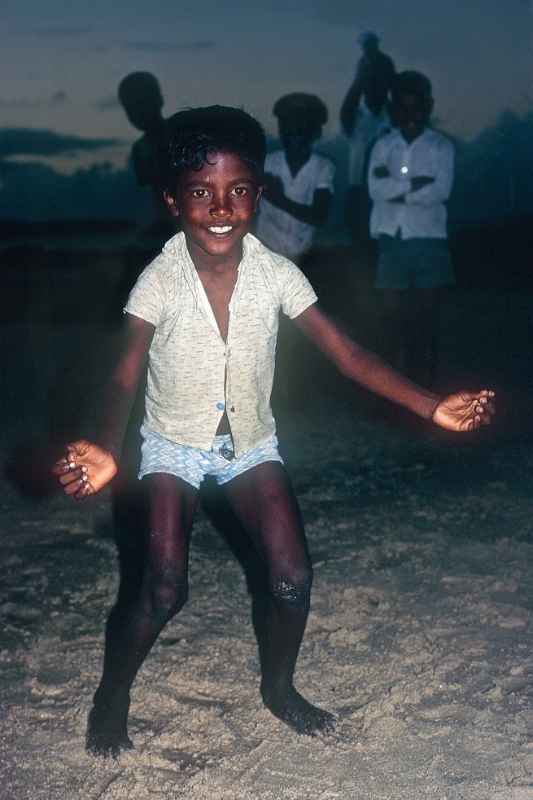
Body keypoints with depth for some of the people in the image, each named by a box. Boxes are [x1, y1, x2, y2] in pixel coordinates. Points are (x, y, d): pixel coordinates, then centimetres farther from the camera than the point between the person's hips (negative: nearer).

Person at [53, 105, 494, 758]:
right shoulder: (158, 282, -21)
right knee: (163, 591, -13)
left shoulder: (277, 275, -15)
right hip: (174, 446, -2)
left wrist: (430, 407, -22)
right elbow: (125, 377, -26)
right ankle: (112, 695, 16)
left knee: (292, 578, -7)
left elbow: (347, 354, -13)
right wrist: (106, 450, -47)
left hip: (250, 442, 2)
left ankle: (278, 688, 22)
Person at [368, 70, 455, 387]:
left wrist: (395, 188, -10)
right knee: (394, 312, 4)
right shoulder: (384, 145, 8)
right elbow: (375, 189, -5)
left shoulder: (441, 146, 3)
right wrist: (416, 184, -12)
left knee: (426, 314, 2)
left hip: (428, 239, -1)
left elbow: (441, 190, -11)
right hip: (392, 239, 2)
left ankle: (425, 387, 7)